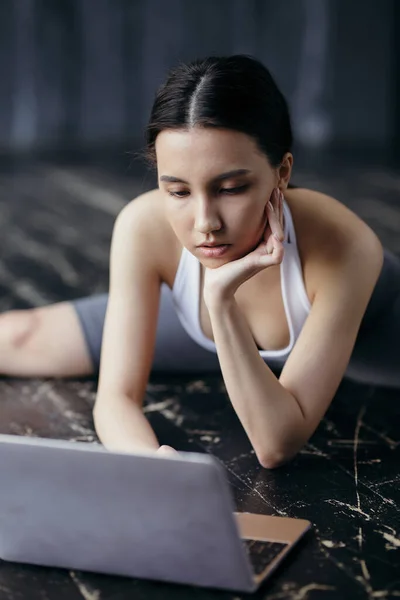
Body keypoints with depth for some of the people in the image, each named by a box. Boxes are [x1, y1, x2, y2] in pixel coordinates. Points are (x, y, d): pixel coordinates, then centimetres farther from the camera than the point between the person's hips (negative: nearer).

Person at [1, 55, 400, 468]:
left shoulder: (346, 247, -42)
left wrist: (221, 301, -52)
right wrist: (148, 460, -52)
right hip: (213, 311, 1)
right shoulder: (144, 228, -36)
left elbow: (277, 445, -40)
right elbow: (117, 395, -30)